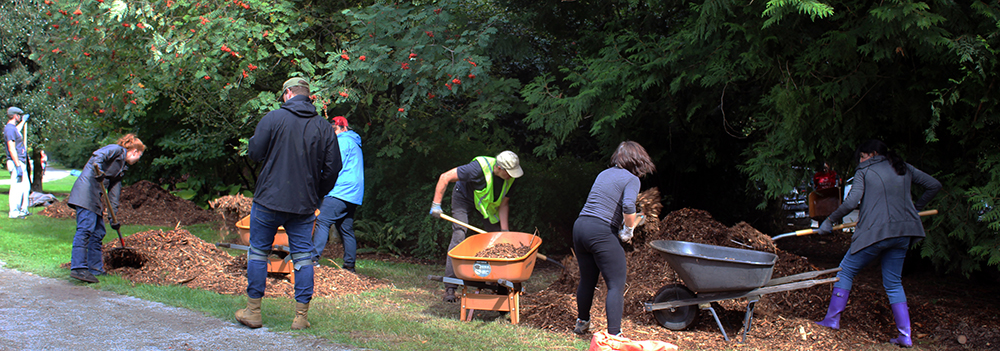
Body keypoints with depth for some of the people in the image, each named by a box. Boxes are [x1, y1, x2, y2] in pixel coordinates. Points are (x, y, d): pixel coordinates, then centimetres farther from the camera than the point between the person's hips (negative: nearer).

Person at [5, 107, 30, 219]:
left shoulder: (13, 128, 16)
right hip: (16, 163, -10)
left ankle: (23, 210, 23)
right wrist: (18, 166, -25)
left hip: (21, 163, 10)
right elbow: (11, 149, -21)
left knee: (26, 187, 15)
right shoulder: (9, 129, -14)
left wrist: (23, 121, 63)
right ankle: (13, 212, -9)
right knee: (16, 187, -11)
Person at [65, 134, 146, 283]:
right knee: (85, 229, -16)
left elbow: (114, 192, 24)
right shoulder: (116, 150, 0)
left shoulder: (122, 167, 25)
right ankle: (78, 268, -21)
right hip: (86, 191, -10)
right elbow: (98, 155, -20)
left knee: (99, 232, 13)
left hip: (96, 197, 10)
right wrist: (98, 170, -38)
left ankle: (96, 268, 20)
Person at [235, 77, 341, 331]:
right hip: (304, 205, 2)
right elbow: (332, 169, 4)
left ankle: (253, 311, 14)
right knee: (303, 256, 8)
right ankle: (301, 315, 8)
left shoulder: (274, 118, -6)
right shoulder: (324, 127, 3)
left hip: (269, 199, -2)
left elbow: (254, 153, -5)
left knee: (258, 252, 10)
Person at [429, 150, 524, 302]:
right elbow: (445, 177, -32)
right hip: (464, 198, -6)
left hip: (487, 204, 6)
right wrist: (436, 204, -28)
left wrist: (504, 231, -15)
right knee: (459, 235, -18)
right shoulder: (479, 168, -39)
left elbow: (503, 204, -8)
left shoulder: (509, 177, -20)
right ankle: (450, 287, -18)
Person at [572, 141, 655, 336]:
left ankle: (581, 322, 39)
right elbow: (628, 206, -20)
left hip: (580, 226, 8)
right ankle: (614, 334, -5)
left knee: (587, 280, 24)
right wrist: (629, 230, -5)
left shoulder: (604, 174, 19)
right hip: (602, 232, -8)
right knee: (616, 285, -1)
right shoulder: (631, 179, -3)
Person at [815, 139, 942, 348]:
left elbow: (851, 202, -10)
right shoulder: (903, 168, 16)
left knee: (846, 271, 10)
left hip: (875, 232, -5)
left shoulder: (864, 170, 3)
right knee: (893, 283, 14)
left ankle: (832, 319, 9)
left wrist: (830, 221, 0)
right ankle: (905, 335, 5)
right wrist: (916, 207, 31)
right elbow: (934, 185, 20)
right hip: (902, 233, 5)